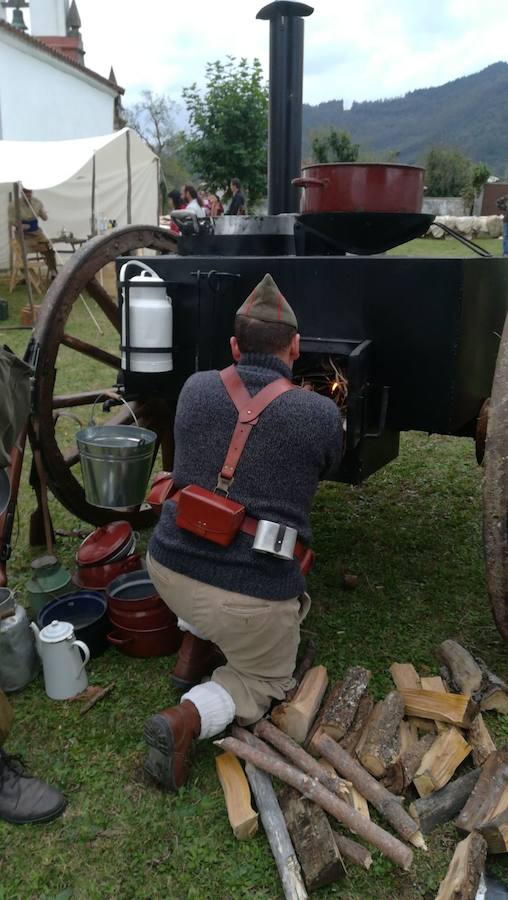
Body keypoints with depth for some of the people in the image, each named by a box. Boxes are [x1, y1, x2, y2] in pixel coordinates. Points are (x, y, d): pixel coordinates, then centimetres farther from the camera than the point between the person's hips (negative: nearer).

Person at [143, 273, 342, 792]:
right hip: (251, 595, -4)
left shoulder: (195, 389, 0)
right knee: (265, 680, 24)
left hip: (169, 569, 4)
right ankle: (187, 719, -5)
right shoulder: (321, 414, -9)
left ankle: (193, 652, 28)